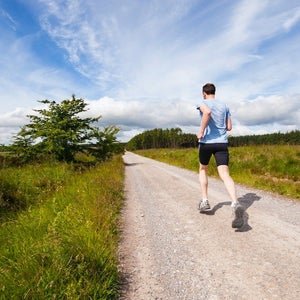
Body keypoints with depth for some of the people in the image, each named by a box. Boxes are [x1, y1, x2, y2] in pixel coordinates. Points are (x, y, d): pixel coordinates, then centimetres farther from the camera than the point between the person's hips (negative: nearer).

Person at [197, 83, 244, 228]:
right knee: (225, 175, -9)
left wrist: (201, 131, -17)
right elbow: (229, 127, 16)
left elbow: (207, 112, -25)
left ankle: (205, 200, 18)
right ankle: (236, 204, -30)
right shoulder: (224, 106, 16)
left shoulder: (203, 103, 1)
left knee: (202, 169, 20)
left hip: (206, 142, -3)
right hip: (222, 143, 3)